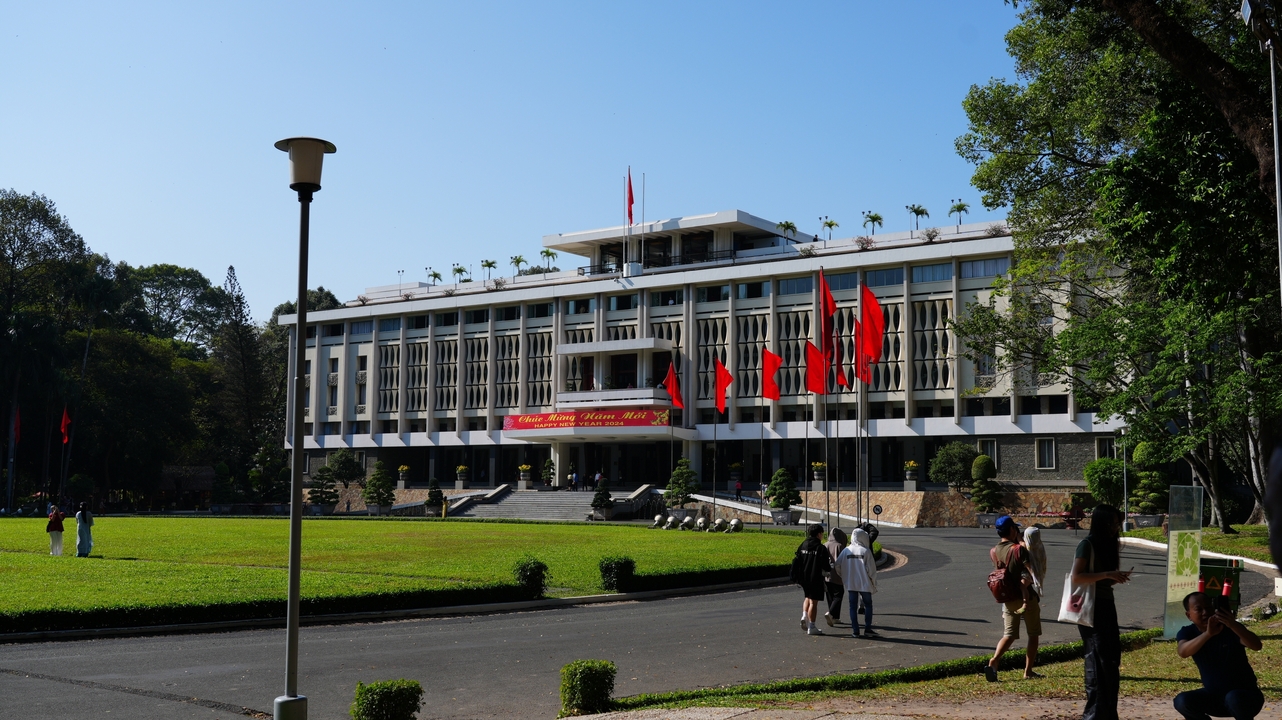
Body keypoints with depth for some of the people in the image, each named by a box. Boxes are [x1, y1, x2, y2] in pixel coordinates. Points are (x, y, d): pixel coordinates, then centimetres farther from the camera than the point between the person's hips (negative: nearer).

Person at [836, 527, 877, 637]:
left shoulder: (846, 550, 0)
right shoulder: (866, 551, -11)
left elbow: (838, 566, 1)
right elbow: (871, 569, -11)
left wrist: (845, 577, 16)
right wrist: (874, 583, 0)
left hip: (850, 584, 3)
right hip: (864, 583, -3)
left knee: (853, 607, 9)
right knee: (868, 605, 12)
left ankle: (855, 630, 7)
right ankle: (867, 628, 9)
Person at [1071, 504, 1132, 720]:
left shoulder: (1108, 545, 14)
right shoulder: (1087, 544, -10)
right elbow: (1077, 577, -19)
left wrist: (1118, 578, 0)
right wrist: (1107, 574, -24)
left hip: (1107, 606, 9)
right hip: (1091, 607, -9)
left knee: (1111, 660, 8)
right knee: (1098, 661, -9)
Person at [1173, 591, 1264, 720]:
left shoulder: (1230, 628, -14)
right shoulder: (1187, 633, -8)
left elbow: (1257, 646, -33)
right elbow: (1182, 652, -31)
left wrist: (1233, 625, -51)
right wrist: (1208, 634, -48)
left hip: (1245, 695, -3)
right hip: (1214, 695, 3)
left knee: (1233, 698, -37)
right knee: (1182, 701, -24)